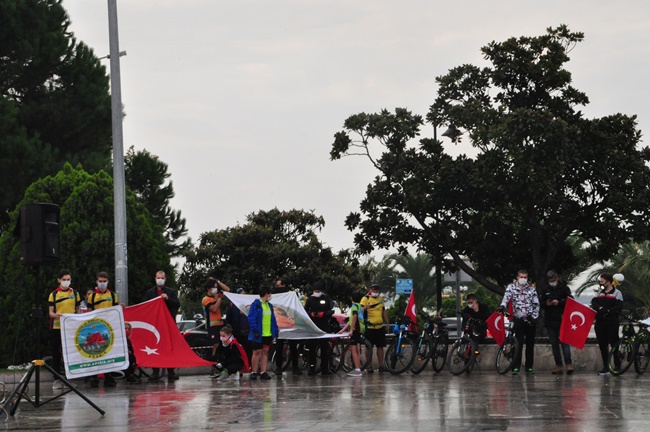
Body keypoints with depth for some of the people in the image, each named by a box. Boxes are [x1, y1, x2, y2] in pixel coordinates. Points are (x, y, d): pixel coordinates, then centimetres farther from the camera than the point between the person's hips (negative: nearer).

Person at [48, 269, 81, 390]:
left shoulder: (75, 293, 10)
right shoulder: (53, 294, 3)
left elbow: (78, 310, 14)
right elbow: (50, 312, -1)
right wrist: (55, 315, -23)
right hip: (56, 328, -2)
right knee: (56, 354, 1)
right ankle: (57, 380, 6)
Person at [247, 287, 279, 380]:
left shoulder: (269, 306, 13)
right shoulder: (256, 305, -9)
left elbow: (273, 319, 16)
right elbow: (251, 318, -14)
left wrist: (276, 330, 9)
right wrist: (255, 330, -20)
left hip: (268, 334, 7)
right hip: (259, 334, -6)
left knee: (265, 352, 7)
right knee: (257, 352, 0)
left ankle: (263, 372, 9)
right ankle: (254, 372, 8)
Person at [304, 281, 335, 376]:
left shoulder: (326, 298, 7)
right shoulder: (310, 299, 10)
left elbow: (332, 310, 5)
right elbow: (305, 311, 11)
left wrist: (323, 313, -12)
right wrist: (311, 314, -9)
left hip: (324, 325, 0)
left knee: (325, 347, -1)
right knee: (312, 347, -3)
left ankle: (325, 368, 4)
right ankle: (312, 367, 1)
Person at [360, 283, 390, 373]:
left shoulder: (381, 299, 16)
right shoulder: (365, 299, -3)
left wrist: (387, 323, 18)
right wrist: (365, 308, -33)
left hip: (380, 327, 5)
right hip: (370, 327, -5)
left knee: (380, 346, 6)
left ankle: (381, 365, 12)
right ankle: (369, 366, 5)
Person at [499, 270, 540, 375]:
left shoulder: (531, 289, 9)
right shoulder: (511, 287, 5)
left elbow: (536, 304, 9)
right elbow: (506, 297, -11)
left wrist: (534, 317, -3)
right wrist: (503, 306, -31)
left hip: (531, 320, 2)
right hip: (519, 319, -2)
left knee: (530, 344, 5)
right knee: (518, 343, -11)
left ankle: (529, 367, 14)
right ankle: (516, 368, -12)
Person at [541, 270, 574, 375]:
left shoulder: (564, 288, 1)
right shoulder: (546, 290, 15)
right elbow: (541, 304, 19)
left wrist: (559, 302, -18)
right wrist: (546, 304, -4)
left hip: (562, 321, -5)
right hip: (549, 322, 5)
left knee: (564, 342, -12)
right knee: (554, 344, 5)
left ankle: (569, 364, -16)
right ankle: (558, 366, 8)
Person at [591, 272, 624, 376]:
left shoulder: (617, 293, 0)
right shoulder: (600, 293, 17)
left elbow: (618, 308, -10)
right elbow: (594, 303, 5)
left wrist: (607, 311, -20)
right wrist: (599, 308, -15)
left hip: (612, 323, -5)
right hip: (600, 322, 6)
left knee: (614, 344, -5)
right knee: (602, 345, 5)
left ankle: (617, 366, 0)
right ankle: (606, 367, 11)